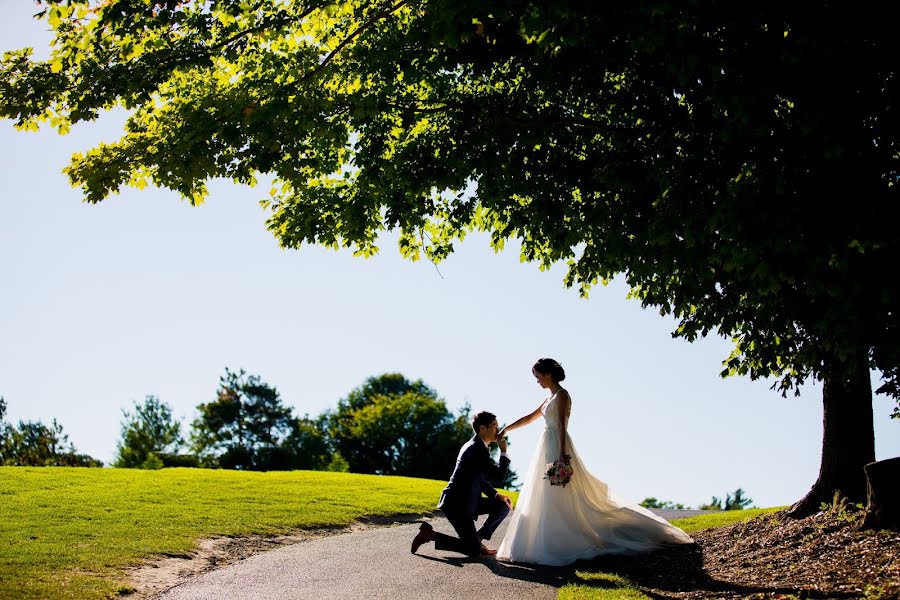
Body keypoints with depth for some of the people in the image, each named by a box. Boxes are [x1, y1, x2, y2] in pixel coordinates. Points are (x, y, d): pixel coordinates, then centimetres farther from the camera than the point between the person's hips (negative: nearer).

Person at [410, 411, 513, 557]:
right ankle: (430, 534, -4)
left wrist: (496, 495, 9)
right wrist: (503, 452, -7)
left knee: (503, 506, 7)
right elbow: (499, 476, -20)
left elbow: (479, 478, 22)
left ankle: (477, 538, 14)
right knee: (474, 551, -10)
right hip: (456, 504, -10)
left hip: (465, 501, 10)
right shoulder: (478, 450, -19)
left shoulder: (475, 446, 13)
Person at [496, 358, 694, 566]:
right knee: (546, 498, 11)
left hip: (557, 448, -10)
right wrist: (506, 429, 27)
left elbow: (562, 425, -19)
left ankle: (558, 547, -5)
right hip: (548, 447, 10)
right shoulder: (552, 397, 18)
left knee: (558, 497, -8)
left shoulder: (561, 395, -10)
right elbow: (530, 417, 26)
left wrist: (562, 454, -25)